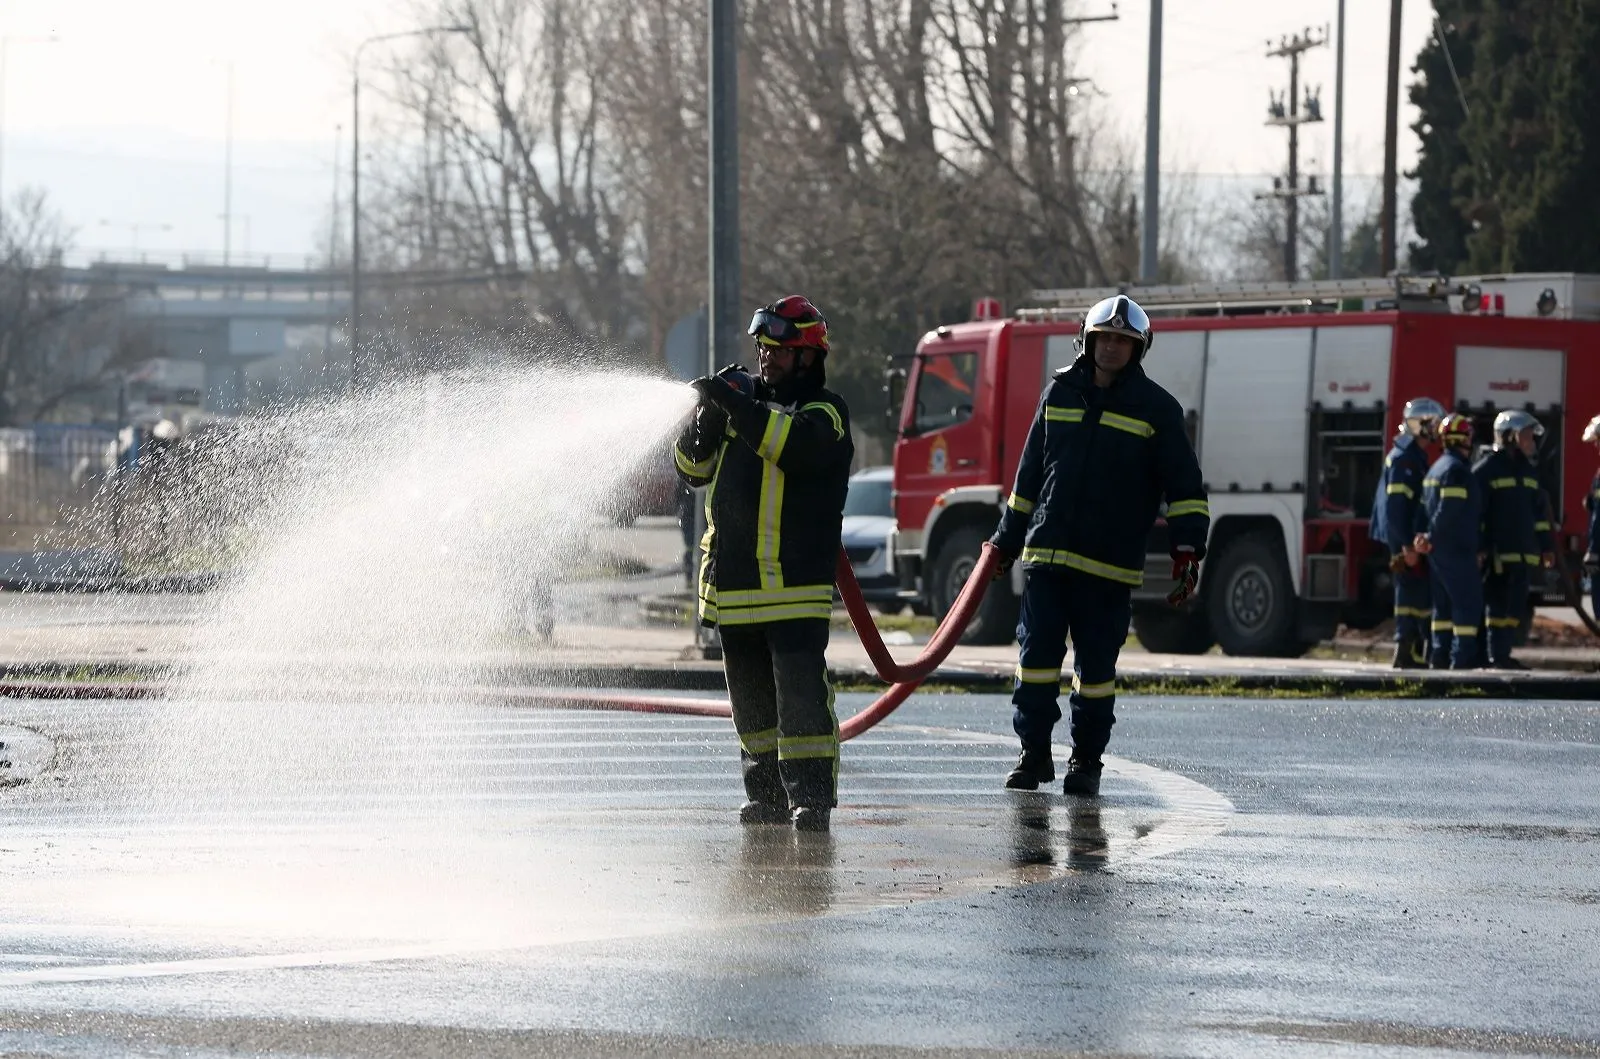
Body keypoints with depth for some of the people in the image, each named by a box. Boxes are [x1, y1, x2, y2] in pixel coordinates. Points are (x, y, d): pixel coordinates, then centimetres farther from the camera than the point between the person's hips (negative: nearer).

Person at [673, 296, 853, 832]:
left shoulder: (823, 410, -2)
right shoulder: (745, 397, 16)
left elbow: (799, 445, -25)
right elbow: (695, 467, 16)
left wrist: (737, 407, -27)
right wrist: (705, 420, -3)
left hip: (796, 585, -6)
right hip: (734, 579, 6)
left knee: (801, 688, -13)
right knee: (752, 698, 11)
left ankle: (811, 793, -12)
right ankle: (767, 793, 18)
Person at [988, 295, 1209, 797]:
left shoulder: (1155, 408, 2)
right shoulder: (1060, 394, 11)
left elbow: (1184, 485, 2)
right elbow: (1030, 472, 18)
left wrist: (1187, 548, -9)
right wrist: (1007, 540, 19)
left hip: (1108, 566, -2)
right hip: (1047, 554, 2)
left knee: (1096, 666, 1)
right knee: (1038, 654, -1)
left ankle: (1086, 761, 11)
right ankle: (1034, 753, 8)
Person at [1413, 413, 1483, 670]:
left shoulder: (1436, 468, 17)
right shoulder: (1457, 470, -16)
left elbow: (1424, 506, 15)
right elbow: (1449, 510, -23)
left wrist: (1421, 534, 4)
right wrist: (1431, 538, -14)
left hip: (1437, 549, 10)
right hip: (1456, 549, -10)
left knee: (1444, 603, 13)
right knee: (1468, 601, -7)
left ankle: (1440, 655, 13)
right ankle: (1463, 655, -12)